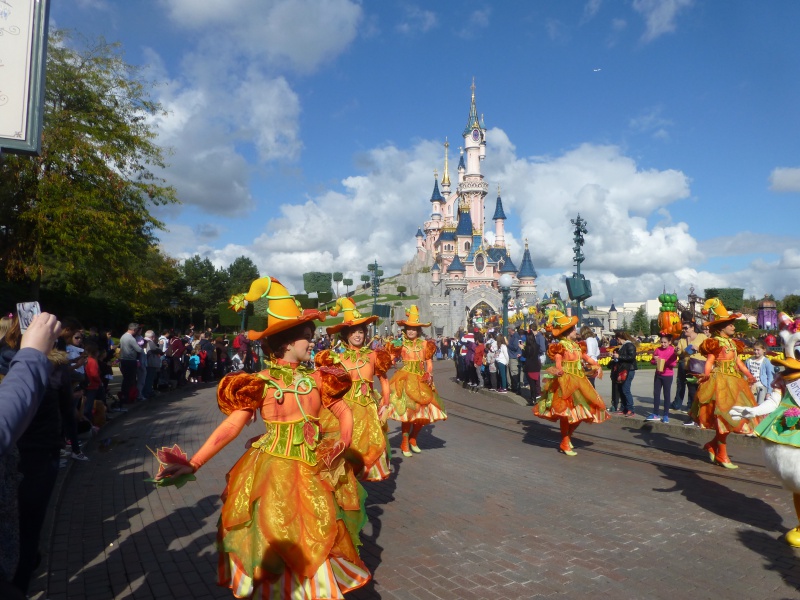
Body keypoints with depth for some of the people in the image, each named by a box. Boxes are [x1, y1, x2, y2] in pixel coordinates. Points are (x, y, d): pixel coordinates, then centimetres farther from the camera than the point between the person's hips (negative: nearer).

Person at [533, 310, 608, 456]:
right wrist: (558, 371, -40)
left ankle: (568, 437, 27)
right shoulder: (560, 346, -11)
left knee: (581, 412, 9)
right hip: (566, 381, -8)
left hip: (579, 381, 8)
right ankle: (565, 443, 4)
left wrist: (596, 366, 7)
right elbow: (558, 364, -20)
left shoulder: (577, 345, 13)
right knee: (567, 412, -9)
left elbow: (587, 357, 21)